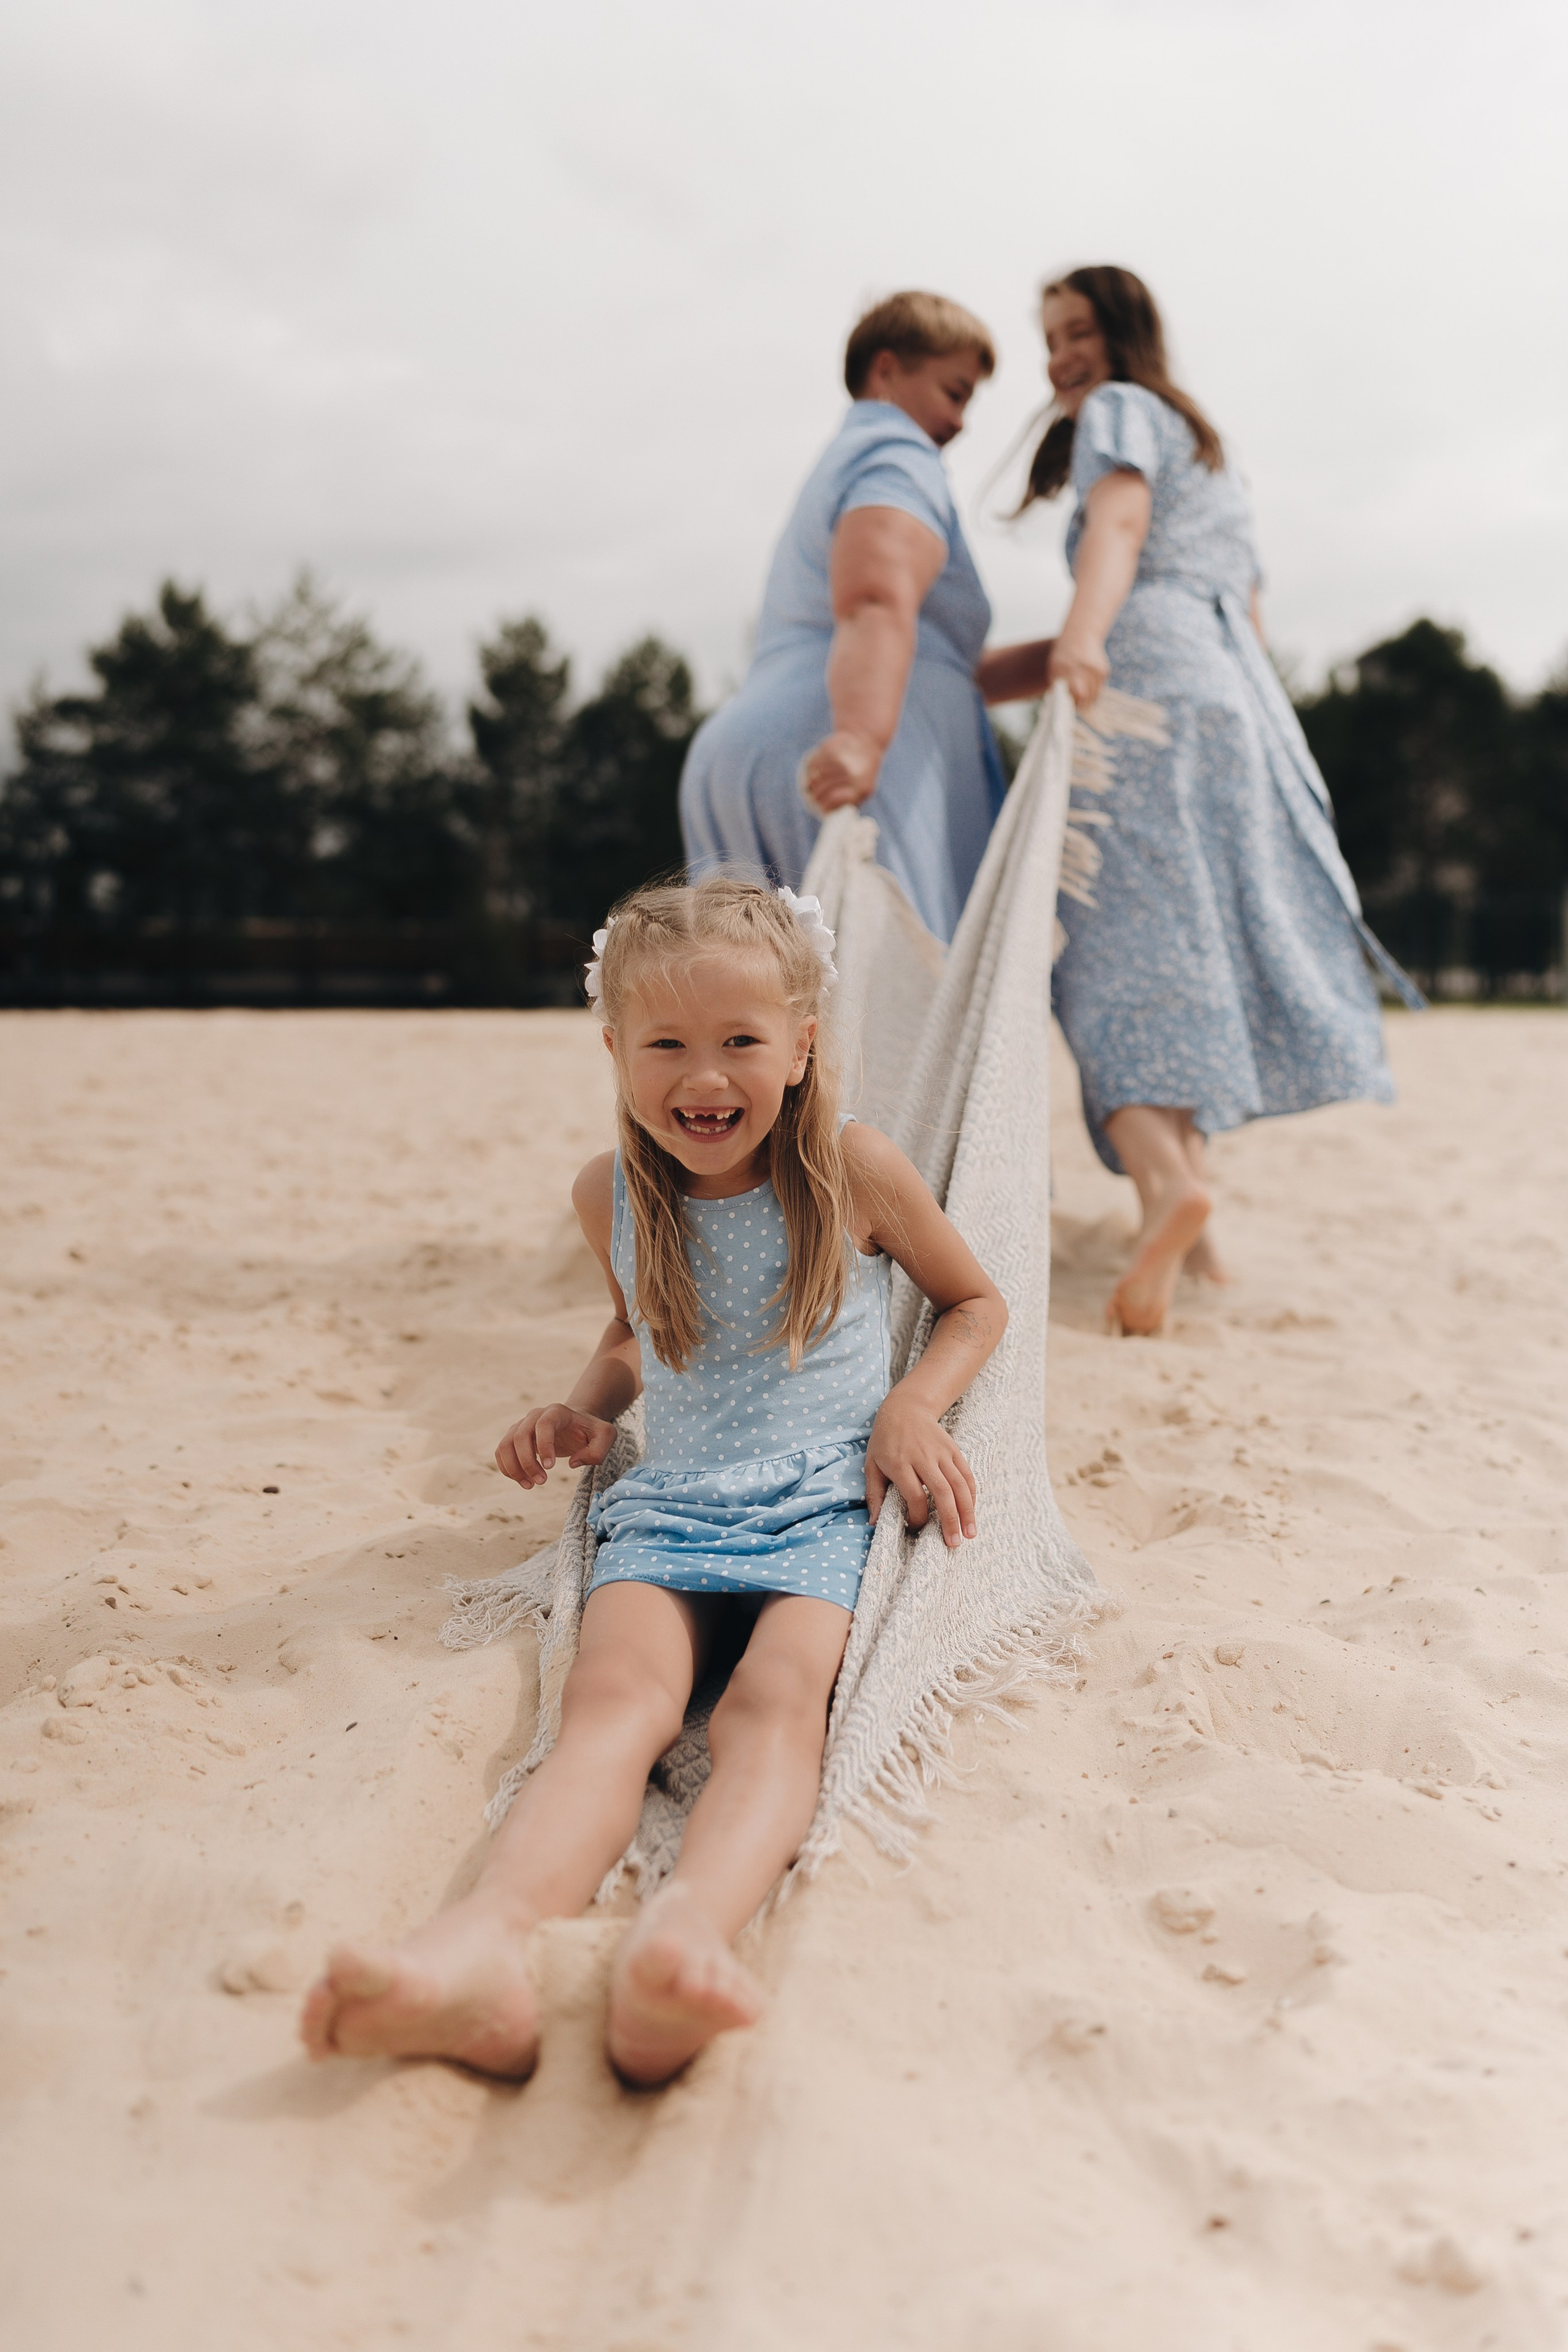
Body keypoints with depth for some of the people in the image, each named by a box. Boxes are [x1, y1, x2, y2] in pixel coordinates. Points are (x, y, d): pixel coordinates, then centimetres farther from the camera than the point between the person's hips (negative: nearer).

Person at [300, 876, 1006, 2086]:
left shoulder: (854, 1169, 0)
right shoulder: (612, 1194, 8)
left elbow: (977, 1300, 15)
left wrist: (913, 1404, -3)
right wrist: (588, 1405, 9)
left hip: (823, 1504, -1)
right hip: (666, 1505, 2)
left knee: (776, 1703, -34)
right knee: (615, 1698, -30)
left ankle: (686, 1935, -62)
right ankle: (485, 1949, -58)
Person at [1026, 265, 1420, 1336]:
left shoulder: (1121, 411, 11)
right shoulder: (1210, 452, 36)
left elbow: (1118, 522, -12)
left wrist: (1082, 635, -30)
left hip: (1154, 679, -8)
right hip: (1240, 687, 8)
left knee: (1132, 941, -19)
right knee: (1190, 941, 7)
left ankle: (1168, 1181, -41)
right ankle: (1191, 1236, 4)